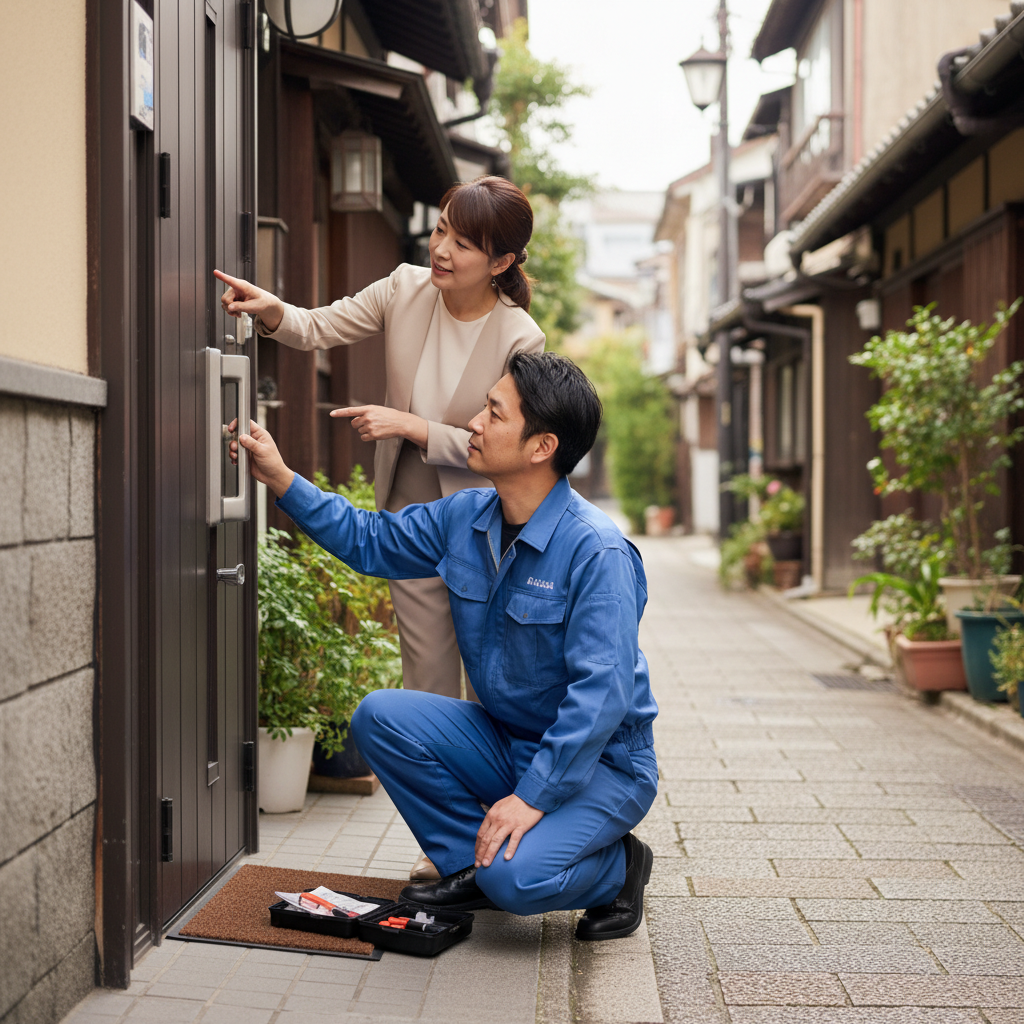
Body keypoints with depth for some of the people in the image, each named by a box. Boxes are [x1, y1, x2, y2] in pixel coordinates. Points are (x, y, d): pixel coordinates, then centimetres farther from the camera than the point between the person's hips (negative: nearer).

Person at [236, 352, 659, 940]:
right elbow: (368, 540, 14)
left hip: (600, 762, -7)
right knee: (380, 716, -12)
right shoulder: (464, 518, -1)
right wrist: (280, 477, 5)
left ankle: (617, 868, 3)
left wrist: (532, 797, -28)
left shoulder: (597, 551, -24)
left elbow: (600, 694, -27)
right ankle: (472, 864, 2)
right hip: (505, 742, 7)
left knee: (515, 878, -30)